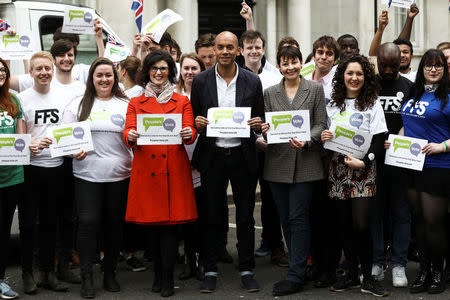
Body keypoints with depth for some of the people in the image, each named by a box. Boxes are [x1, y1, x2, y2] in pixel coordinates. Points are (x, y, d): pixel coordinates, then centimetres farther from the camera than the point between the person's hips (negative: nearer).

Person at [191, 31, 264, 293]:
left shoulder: (253, 81, 2)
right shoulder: (201, 81, 2)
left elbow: (260, 119, 9)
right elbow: (194, 116, 9)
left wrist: (258, 124, -13)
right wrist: (197, 123, -13)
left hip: (242, 155, 0)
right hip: (212, 156, 0)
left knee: (246, 215, 6)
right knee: (212, 215, 7)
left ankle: (247, 270, 17)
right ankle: (211, 271, 17)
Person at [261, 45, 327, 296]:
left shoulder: (315, 90, 3)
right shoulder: (270, 93, 11)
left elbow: (321, 124, 0)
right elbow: (266, 124, 11)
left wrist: (306, 141, -18)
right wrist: (264, 129, -12)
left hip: (305, 162, -3)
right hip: (278, 163, 4)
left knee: (298, 218, -6)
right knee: (286, 219, 8)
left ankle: (296, 276, -4)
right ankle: (300, 265, 20)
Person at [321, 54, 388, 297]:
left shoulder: (372, 105, 2)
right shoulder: (332, 105, 12)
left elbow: (378, 141, -5)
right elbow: (326, 134, 19)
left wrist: (364, 161, -18)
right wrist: (323, 138, -4)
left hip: (363, 170, -4)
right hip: (337, 167, 4)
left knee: (360, 225, -11)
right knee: (343, 225, 6)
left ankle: (367, 278, 1)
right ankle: (352, 274, 18)